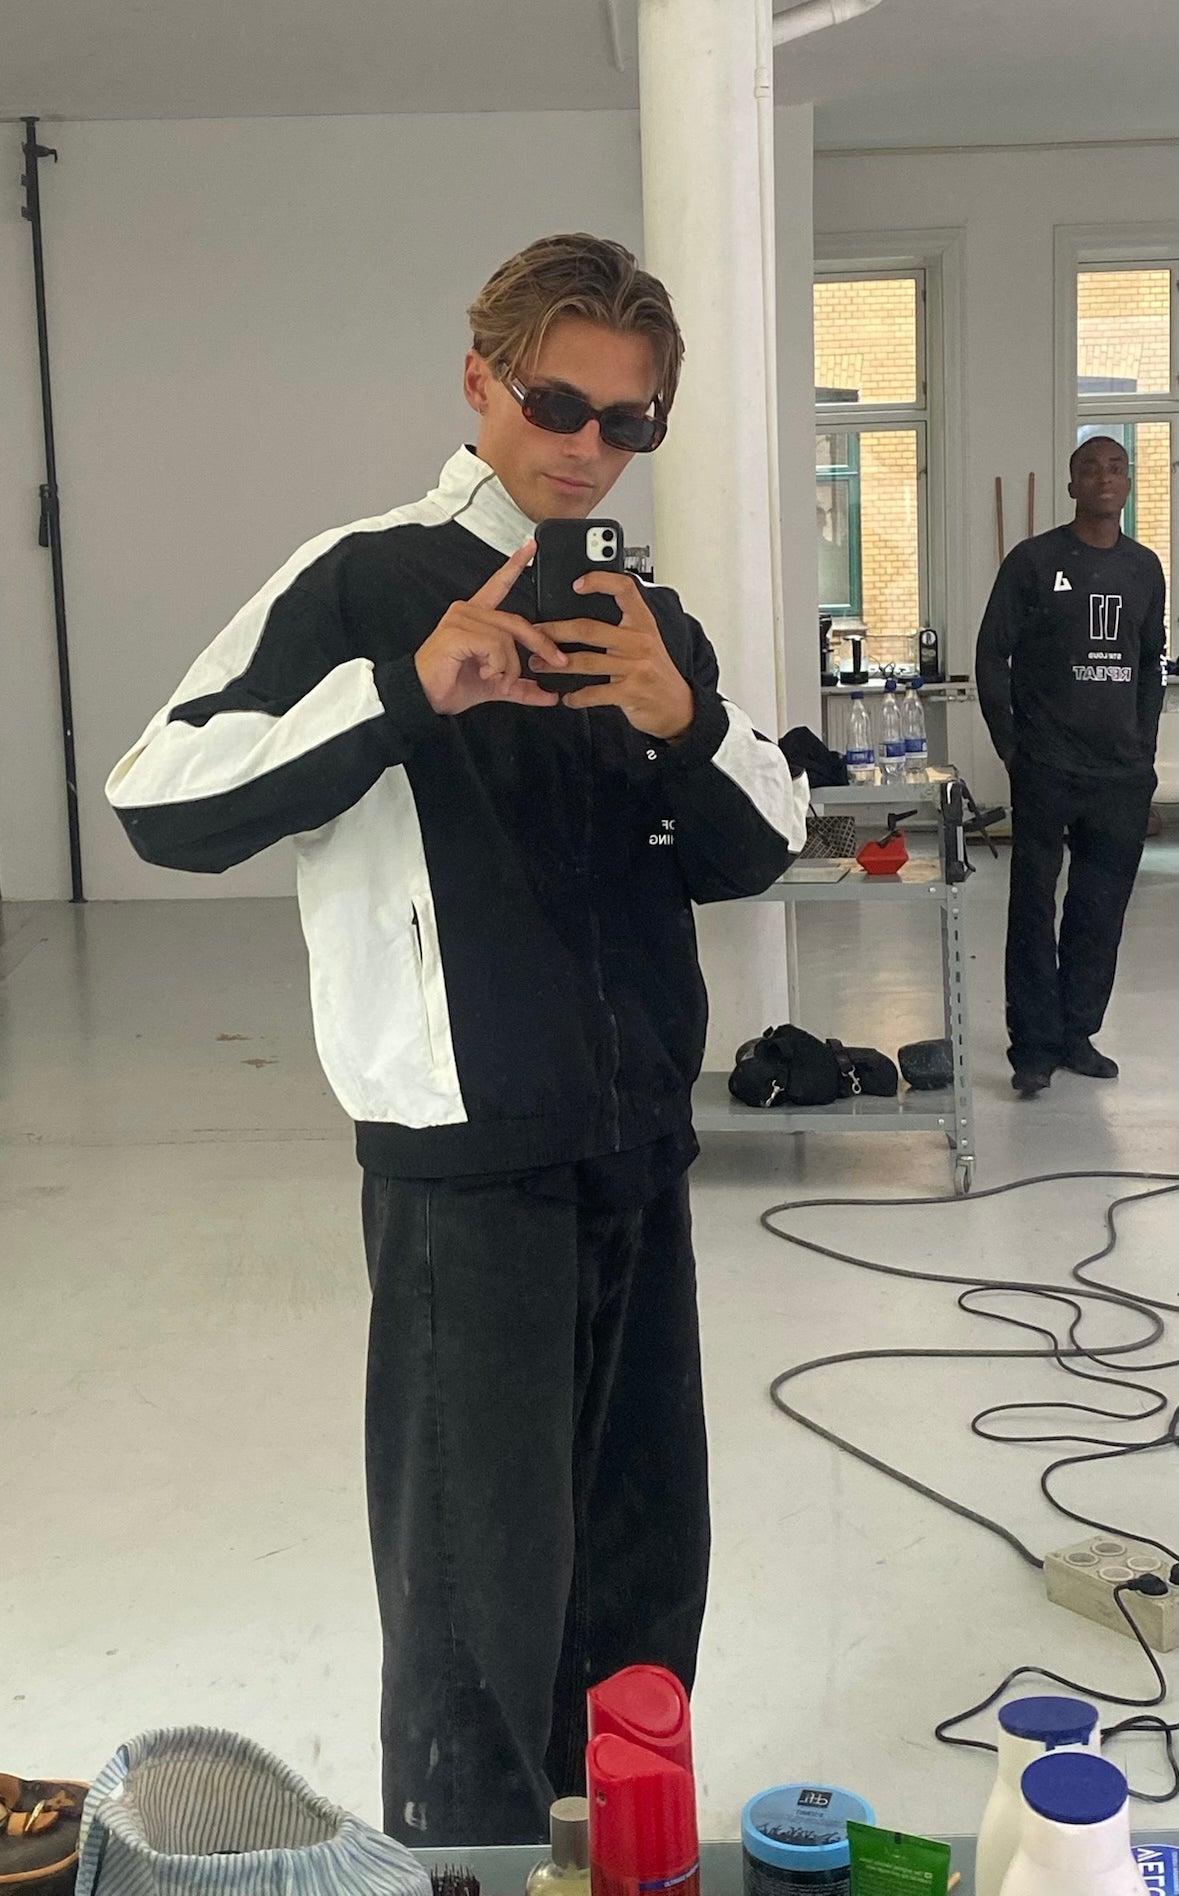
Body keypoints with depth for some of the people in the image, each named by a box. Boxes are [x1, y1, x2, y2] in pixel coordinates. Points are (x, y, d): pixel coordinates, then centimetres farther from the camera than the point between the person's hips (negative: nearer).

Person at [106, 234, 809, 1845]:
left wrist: (692, 724, -12)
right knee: (481, 1594, 0)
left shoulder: (647, 616, 12)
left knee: (648, 1566, 16)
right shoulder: (366, 582, -6)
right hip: (467, 1168, -6)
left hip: (639, 1152, 6)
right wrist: (407, 689, -25)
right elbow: (162, 806, -15)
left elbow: (755, 855, 8)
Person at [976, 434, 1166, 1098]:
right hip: (1048, 770, -4)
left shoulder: (1145, 568, 12)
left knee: (1102, 913, 7)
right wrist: (1011, 745, -6)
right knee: (1035, 912, -2)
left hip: (1124, 775, 4)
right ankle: (1035, 1048, 4)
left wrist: (1145, 746, 10)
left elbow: (1152, 664, 19)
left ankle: (1076, 1035, 18)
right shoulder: (1033, 561, -1)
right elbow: (992, 655, -1)